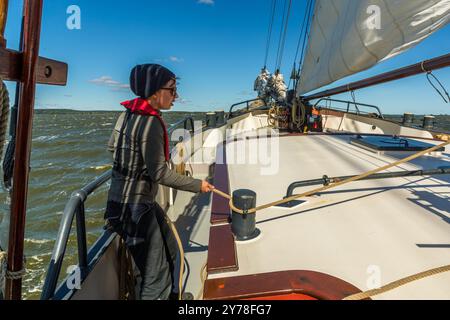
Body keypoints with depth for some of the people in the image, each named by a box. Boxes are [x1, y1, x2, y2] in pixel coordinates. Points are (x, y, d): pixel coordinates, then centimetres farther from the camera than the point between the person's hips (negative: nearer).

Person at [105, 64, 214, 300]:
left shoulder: (128, 114, 5)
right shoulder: (150, 123, -23)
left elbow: (112, 146, 18)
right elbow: (160, 174, -24)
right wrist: (198, 185, -14)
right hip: (134, 206, -10)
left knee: (170, 251, 26)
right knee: (157, 272, 3)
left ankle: (170, 294, 48)